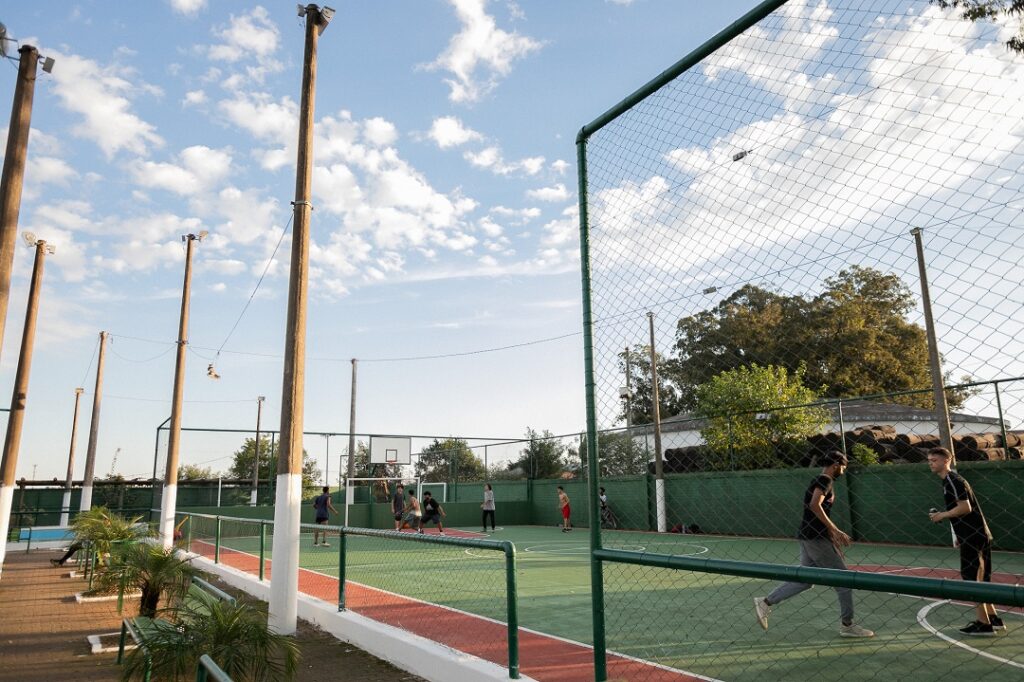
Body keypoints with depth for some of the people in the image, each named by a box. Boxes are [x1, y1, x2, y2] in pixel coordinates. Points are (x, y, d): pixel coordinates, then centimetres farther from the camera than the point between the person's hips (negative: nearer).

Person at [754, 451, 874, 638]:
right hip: (816, 538, -10)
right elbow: (815, 505, -26)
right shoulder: (825, 480, -10)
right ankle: (847, 625, 12)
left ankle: (765, 602, 10)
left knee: (804, 579, 12)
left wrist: (833, 535, 24)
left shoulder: (819, 480, 19)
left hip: (808, 536, 10)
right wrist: (835, 530, -24)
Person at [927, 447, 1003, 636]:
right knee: (979, 580, 17)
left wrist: (941, 515, -12)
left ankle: (983, 624, 1)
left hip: (973, 537, -10)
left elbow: (965, 508, -23)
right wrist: (960, 535, 21)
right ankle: (993, 618, 25)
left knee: (972, 579, -4)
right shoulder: (950, 480, 15)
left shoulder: (952, 480, -15)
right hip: (979, 535, 10)